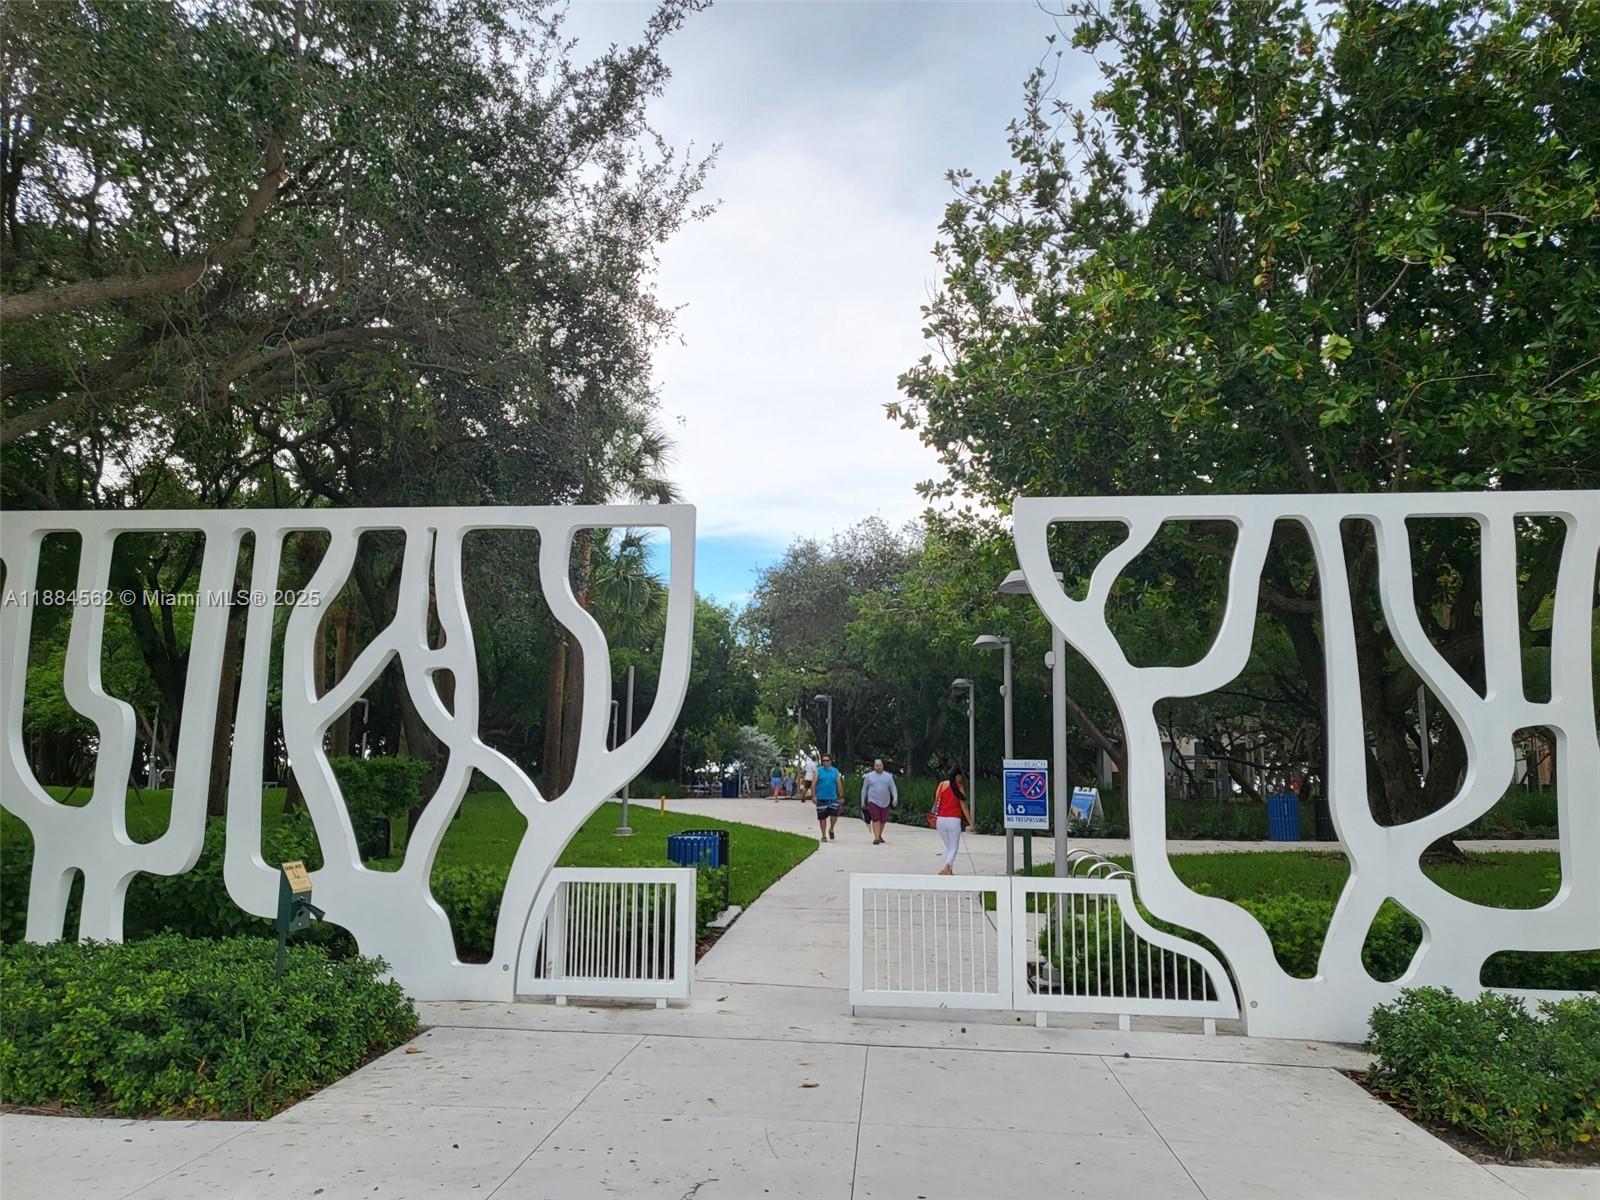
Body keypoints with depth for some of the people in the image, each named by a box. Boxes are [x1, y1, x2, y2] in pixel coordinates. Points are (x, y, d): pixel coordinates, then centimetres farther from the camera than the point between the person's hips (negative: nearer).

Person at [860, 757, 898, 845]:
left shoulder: (888, 776, 7)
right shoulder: (869, 776, 3)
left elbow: (893, 788, 4)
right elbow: (864, 789, 8)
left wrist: (895, 798, -11)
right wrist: (863, 801, 7)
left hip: (885, 802, 2)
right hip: (873, 802, -2)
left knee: (883, 820, 10)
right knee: (876, 820, -12)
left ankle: (879, 835, 31)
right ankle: (876, 838, -14)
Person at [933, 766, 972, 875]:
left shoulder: (942, 784, 6)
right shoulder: (959, 787, -1)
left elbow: (936, 801, 1)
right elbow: (964, 807, 0)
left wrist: (934, 817, 7)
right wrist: (970, 822, 6)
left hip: (941, 820, 3)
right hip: (953, 820, -3)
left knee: (948, 847, 19)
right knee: (954, 848, 3)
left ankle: (950, 870, 13)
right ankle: (946, 867, -20)